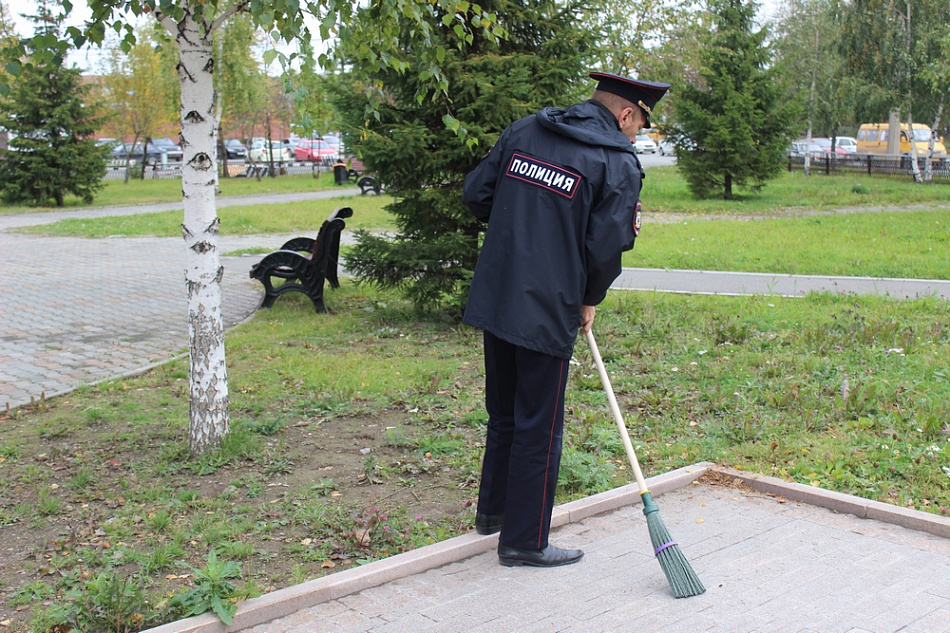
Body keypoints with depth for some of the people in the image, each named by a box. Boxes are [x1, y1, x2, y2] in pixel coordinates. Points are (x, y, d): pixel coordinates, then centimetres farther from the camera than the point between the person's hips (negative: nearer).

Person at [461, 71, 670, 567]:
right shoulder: (619, 164, -7)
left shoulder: (523, 131, 10)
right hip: (549, 311, -6)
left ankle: (492, 508, 38)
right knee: (539, 427, 5)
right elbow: (607, 247, -11)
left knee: (504, 411, 22)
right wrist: (590, 301, 6)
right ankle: (524, 541, 16)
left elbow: (475, 194, 10)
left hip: (494, 298, 6)